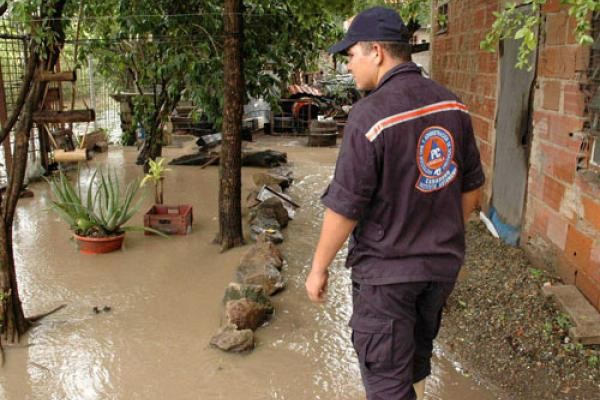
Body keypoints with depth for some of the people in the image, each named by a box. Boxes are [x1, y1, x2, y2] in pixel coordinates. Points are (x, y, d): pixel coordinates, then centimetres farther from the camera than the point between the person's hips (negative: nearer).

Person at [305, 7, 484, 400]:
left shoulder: (370, 115, -22)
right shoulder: (452, 104, -1)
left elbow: (344, 208, -19)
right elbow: (471, 188, 7)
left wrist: (319, 268, -6)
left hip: (387, 271, -6)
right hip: (444, 264, 7)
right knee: (417, 354, 27)